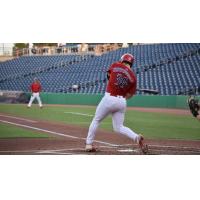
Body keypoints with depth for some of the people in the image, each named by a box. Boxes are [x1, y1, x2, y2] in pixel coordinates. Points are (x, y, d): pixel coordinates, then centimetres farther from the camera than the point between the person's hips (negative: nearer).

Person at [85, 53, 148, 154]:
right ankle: (136, 137, -10)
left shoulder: (115, 66, -1)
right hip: (122, 102, 3)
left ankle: (88, 144, 16)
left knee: (96, 120, 15)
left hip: (109, 99, -3)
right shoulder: (133, 77, 3)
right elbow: (129, 95, 3)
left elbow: (109, 75, 20)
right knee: (118, 127, 14)